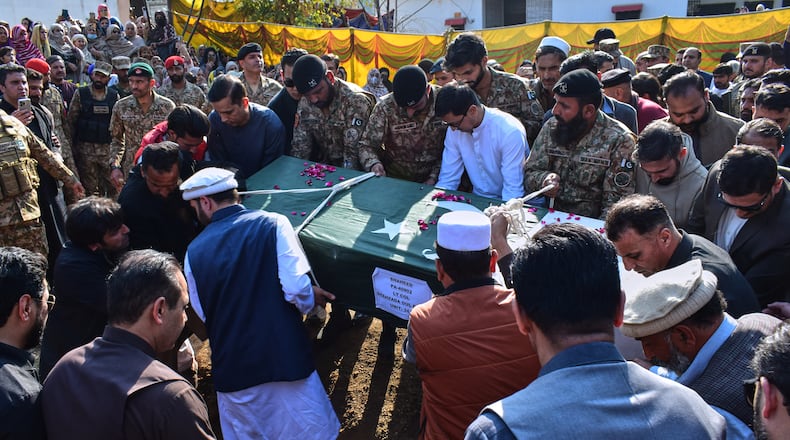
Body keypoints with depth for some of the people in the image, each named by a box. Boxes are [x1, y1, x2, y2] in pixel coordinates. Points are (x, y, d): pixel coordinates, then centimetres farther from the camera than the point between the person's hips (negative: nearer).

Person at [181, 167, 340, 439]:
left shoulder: (195, 251, -1)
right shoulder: (272, 224, -10)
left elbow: (202, 314, 9)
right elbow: (296, 289, -17)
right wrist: (312, 299, 5)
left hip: (232, 367, 3)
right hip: (284, 357, -2)